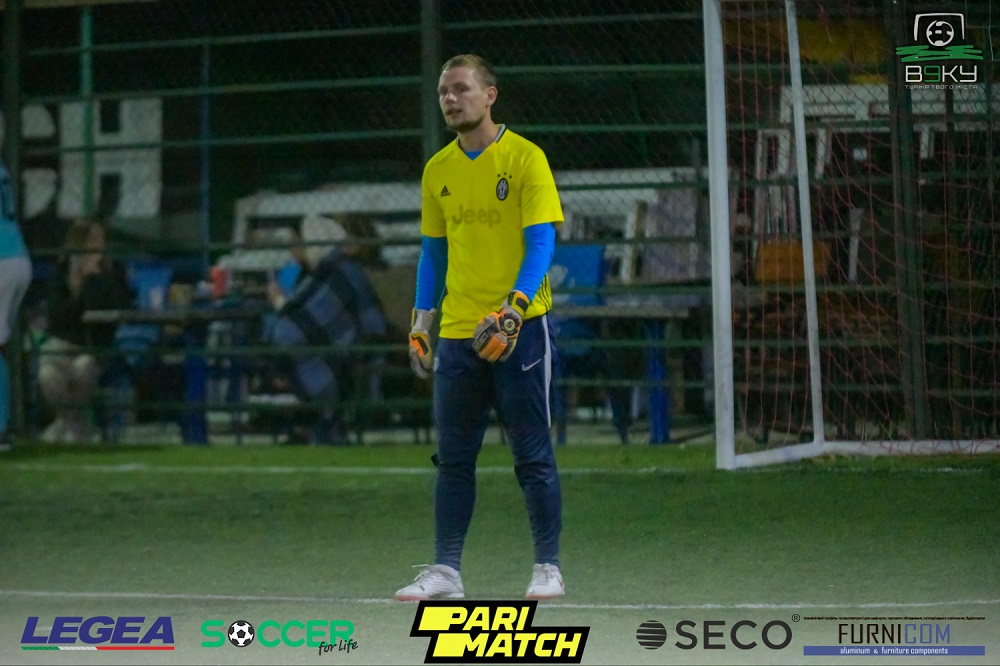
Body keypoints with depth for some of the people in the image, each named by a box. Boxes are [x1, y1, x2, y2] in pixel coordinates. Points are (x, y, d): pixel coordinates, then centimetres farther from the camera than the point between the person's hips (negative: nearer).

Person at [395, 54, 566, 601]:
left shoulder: (524, 158, -5)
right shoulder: (437, 170, 12)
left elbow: (541, 241, -10)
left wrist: (514, 308, -22)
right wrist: (421, 325, 11)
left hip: (518, 328, -5)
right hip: (457, 330, 5)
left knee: (533, 454, -1)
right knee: (453, 458, 5)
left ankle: (548, 569, 5)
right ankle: (445, 571, 8)